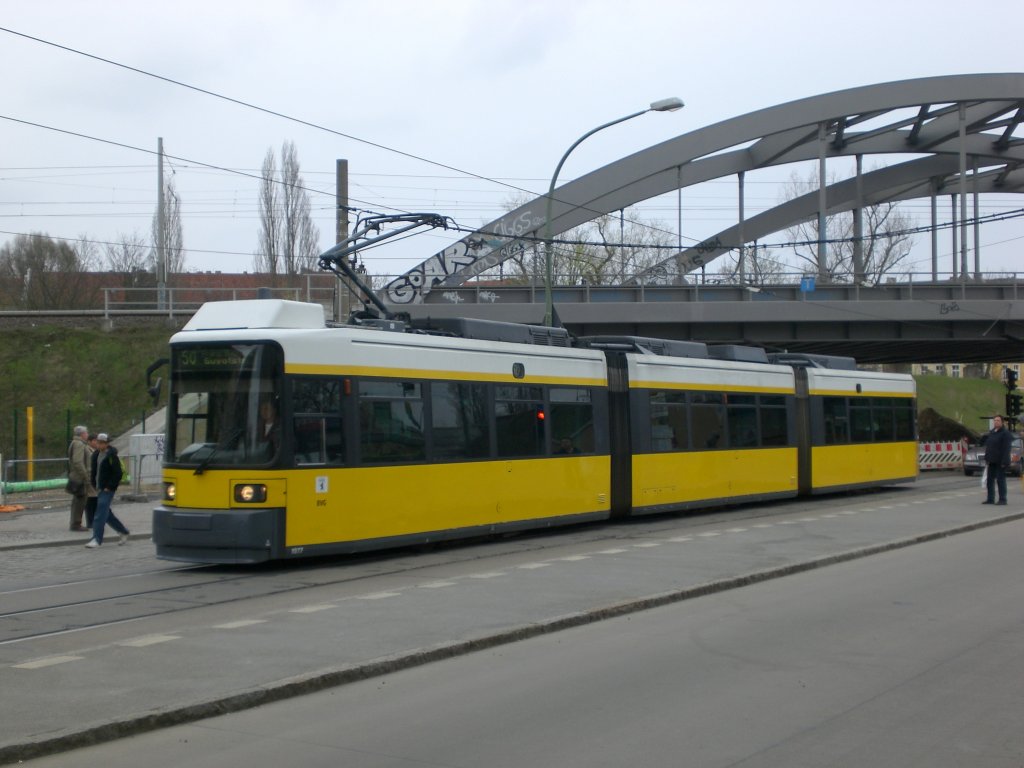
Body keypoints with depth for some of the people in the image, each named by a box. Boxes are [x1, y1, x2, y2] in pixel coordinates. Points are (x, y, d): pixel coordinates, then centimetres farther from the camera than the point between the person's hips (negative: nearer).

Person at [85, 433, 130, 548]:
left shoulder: (111, 456, -12)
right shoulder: (96, 455, 11)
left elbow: (117, 474, -14)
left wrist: (109, 487, -17)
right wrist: (95, 485, 11)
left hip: (107, 490, -9)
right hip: (99, 489, 9)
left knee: (101, 514, -13)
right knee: (107, 514, 15)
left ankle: (97, 539, -14)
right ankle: (123, 532, 29)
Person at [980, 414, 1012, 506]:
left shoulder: (1005, 433, -10)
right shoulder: (992, 432, 16)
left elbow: (1006, 449, -16)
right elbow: (986, 443, 23)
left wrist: (1004, 461, -23)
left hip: (1000, 462, -8)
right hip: (991, 461, 8)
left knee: (1000, 480, -4)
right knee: (989, 480, 10)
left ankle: (1002, 499, 2)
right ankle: (990, 499, 16)